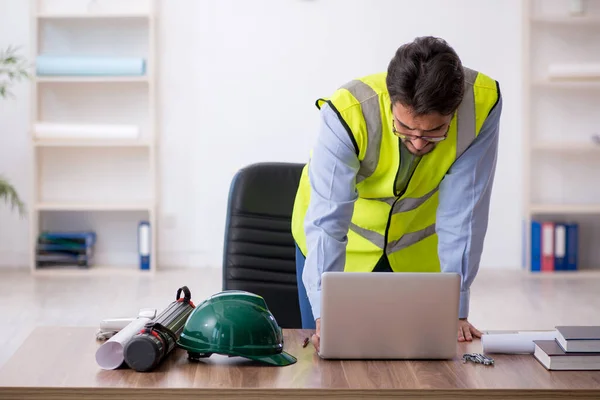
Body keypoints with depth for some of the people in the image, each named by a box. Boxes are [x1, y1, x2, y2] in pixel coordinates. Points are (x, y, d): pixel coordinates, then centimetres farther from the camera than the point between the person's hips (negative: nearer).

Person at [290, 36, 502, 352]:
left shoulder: (482, 103, -30)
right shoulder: (348, 112, -35)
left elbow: (461, 213, -25)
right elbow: (326, 223, -37)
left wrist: (455, 307, -25)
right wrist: (323, 314, -47)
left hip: (419, 249, 2)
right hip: (348, 241, -1)